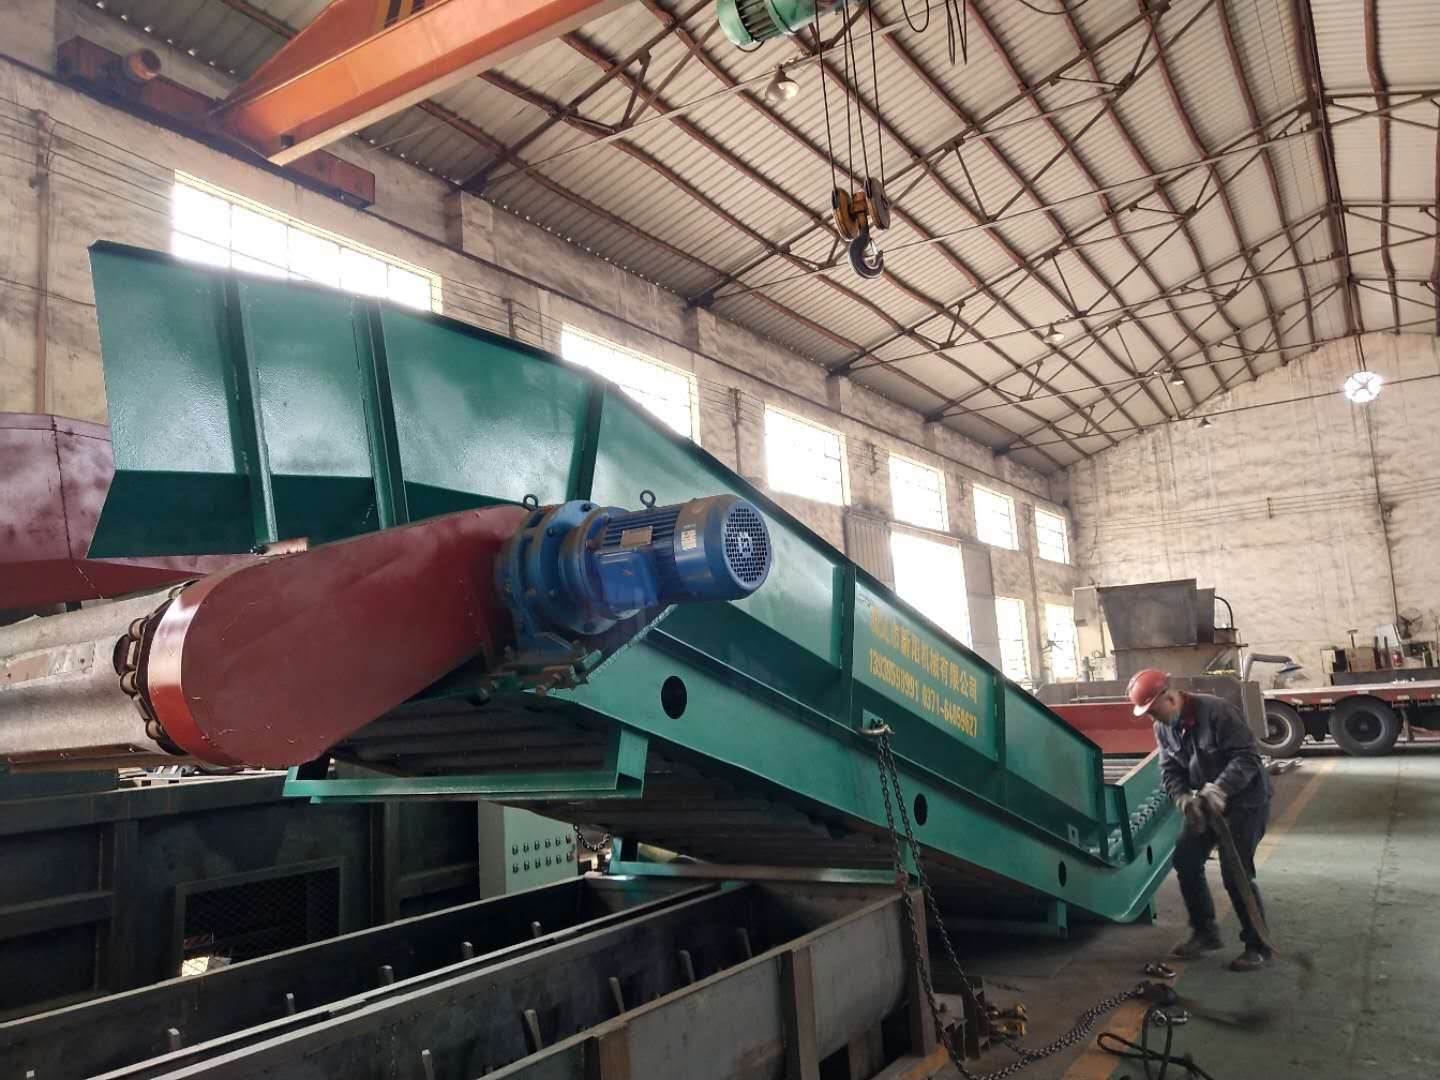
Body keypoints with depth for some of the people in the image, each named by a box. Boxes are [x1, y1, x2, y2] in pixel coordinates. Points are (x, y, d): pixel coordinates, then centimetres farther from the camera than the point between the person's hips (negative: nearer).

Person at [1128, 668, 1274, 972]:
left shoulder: (1216, 711, -26)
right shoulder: (1163, 728, -1)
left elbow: (1248, 755, -27)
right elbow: (1170, 770, 0)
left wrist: (1220, 789, -38)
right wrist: (1184, 798, -20)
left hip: (1246, 800, -8)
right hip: (1207, 804, 8)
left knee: (1235, 871, -10)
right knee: (1185, 859, 6)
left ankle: (1258, 946, 7)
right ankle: (1205, 933, 22)